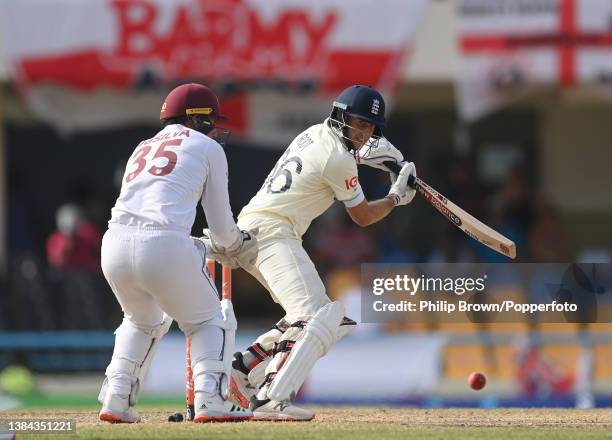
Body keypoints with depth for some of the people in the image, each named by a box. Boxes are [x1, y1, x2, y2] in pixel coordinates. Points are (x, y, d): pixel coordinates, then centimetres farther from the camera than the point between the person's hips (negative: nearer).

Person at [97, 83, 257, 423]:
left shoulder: (143, 149, 30)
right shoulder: (208, 148, 14)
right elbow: (222, 227, 13)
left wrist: (213, 247, 41)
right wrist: (234, 246, 37)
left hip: (115, 243, 5)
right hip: (165, 248, -5)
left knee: (143, 322, 31)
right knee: (211, 322, 16)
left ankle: (116, 401, 19)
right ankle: (211, 401, -2)